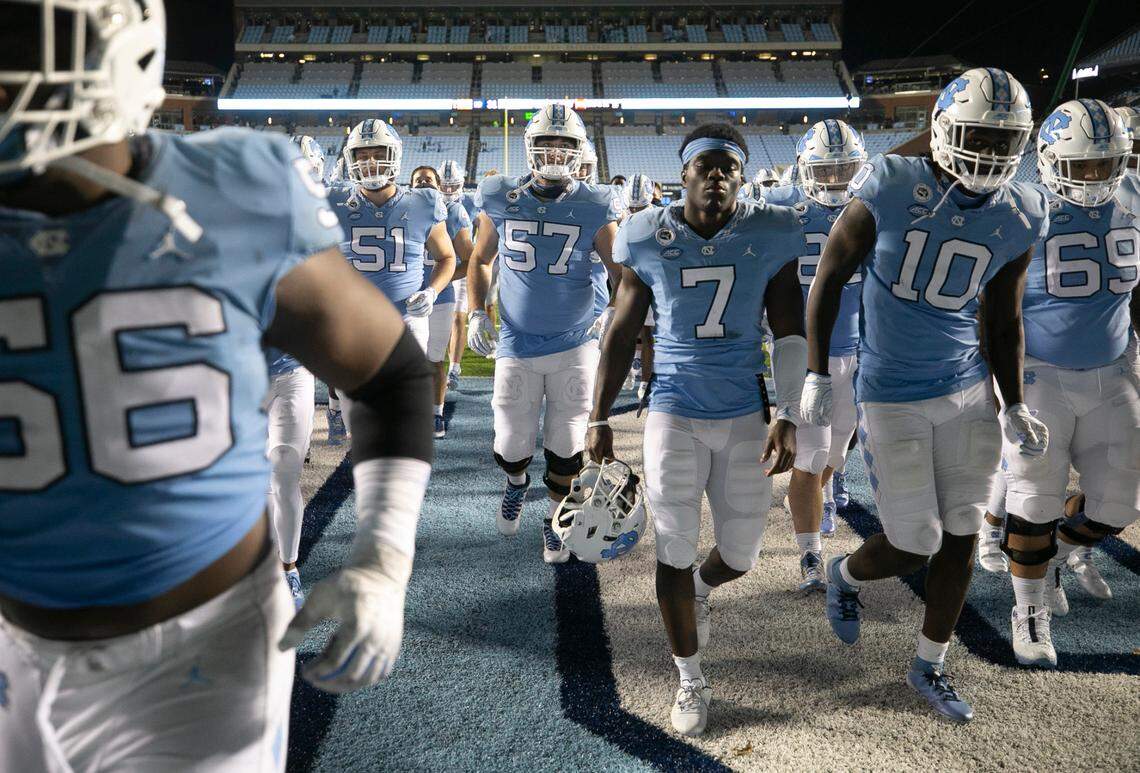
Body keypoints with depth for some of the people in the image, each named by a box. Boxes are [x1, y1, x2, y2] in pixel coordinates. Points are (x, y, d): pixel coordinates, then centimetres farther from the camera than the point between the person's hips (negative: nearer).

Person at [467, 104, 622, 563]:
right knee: (512, 446, 7)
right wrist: (477, 312, -1)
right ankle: (516, 481, 42)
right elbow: (480, 260, 12)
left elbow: (620, 273, 1)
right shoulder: (502, 201, -1)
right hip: (516, 347, 1)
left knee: (566, 447, 8)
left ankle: (555, 517, 32)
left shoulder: (594, 208, -5)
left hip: (575, 345, 0)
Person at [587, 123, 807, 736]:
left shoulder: (769, 237, -3)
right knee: (674, 552, 3)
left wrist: (787, 417, -8)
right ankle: (690, 680, 24)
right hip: (674, 413, -1)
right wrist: (599, 418, 4)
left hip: (745, 416, 1)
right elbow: (622, 335, 4)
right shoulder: (650, 239, -4)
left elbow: (790, 335, 0)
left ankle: (701, 590, 47)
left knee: (740, 554, 8)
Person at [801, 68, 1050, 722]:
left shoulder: (1018, 218, -1)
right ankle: (846, 575, 35)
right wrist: (817, 376, -7)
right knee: (914, 547, -1)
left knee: (960, 538, 9)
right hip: (892, 397, -4)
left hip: (968, 392, 5)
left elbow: (1003, 322, 10)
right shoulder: (889, 191, -14)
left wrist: (1014, 405, 3)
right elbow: (830, 279, -5)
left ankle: (930, 668, 30)